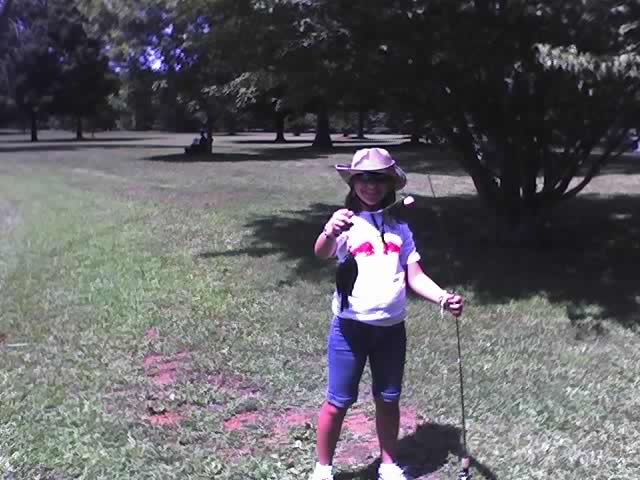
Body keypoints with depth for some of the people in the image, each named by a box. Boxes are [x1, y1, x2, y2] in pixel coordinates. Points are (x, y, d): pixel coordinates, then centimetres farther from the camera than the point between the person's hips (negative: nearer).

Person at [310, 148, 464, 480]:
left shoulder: (400, 227, 7)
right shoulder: (345, 223, -8)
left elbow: (414, 276, 6)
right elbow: (321, 253, -29)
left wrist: (443, 297, -12)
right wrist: (330, 232, -53)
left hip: (392, 329, 4)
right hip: (351, 328, -4)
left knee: (388, 400, 15)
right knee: (338, 401, 3)